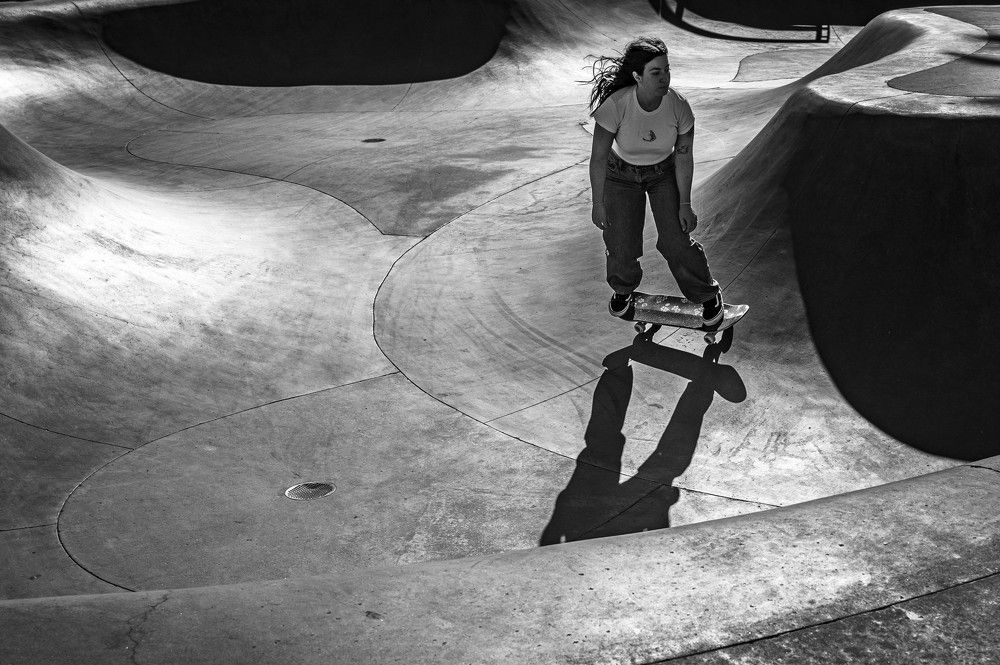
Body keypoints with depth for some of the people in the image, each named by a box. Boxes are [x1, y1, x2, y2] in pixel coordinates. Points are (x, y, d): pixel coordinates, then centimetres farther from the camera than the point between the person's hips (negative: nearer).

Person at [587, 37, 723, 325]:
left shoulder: (679, 106, -27)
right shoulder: (615, 106, -33)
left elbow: (684, 157, -13)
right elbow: (598, 157, -21)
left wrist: (684, 203, -9)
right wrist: (598, 203, -14)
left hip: (664, 172, 1)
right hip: (622, 175, -1)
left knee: (676, 240, -7)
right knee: (621, 244, -1)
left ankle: (708, 295, 19)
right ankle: (623, 289, 34)